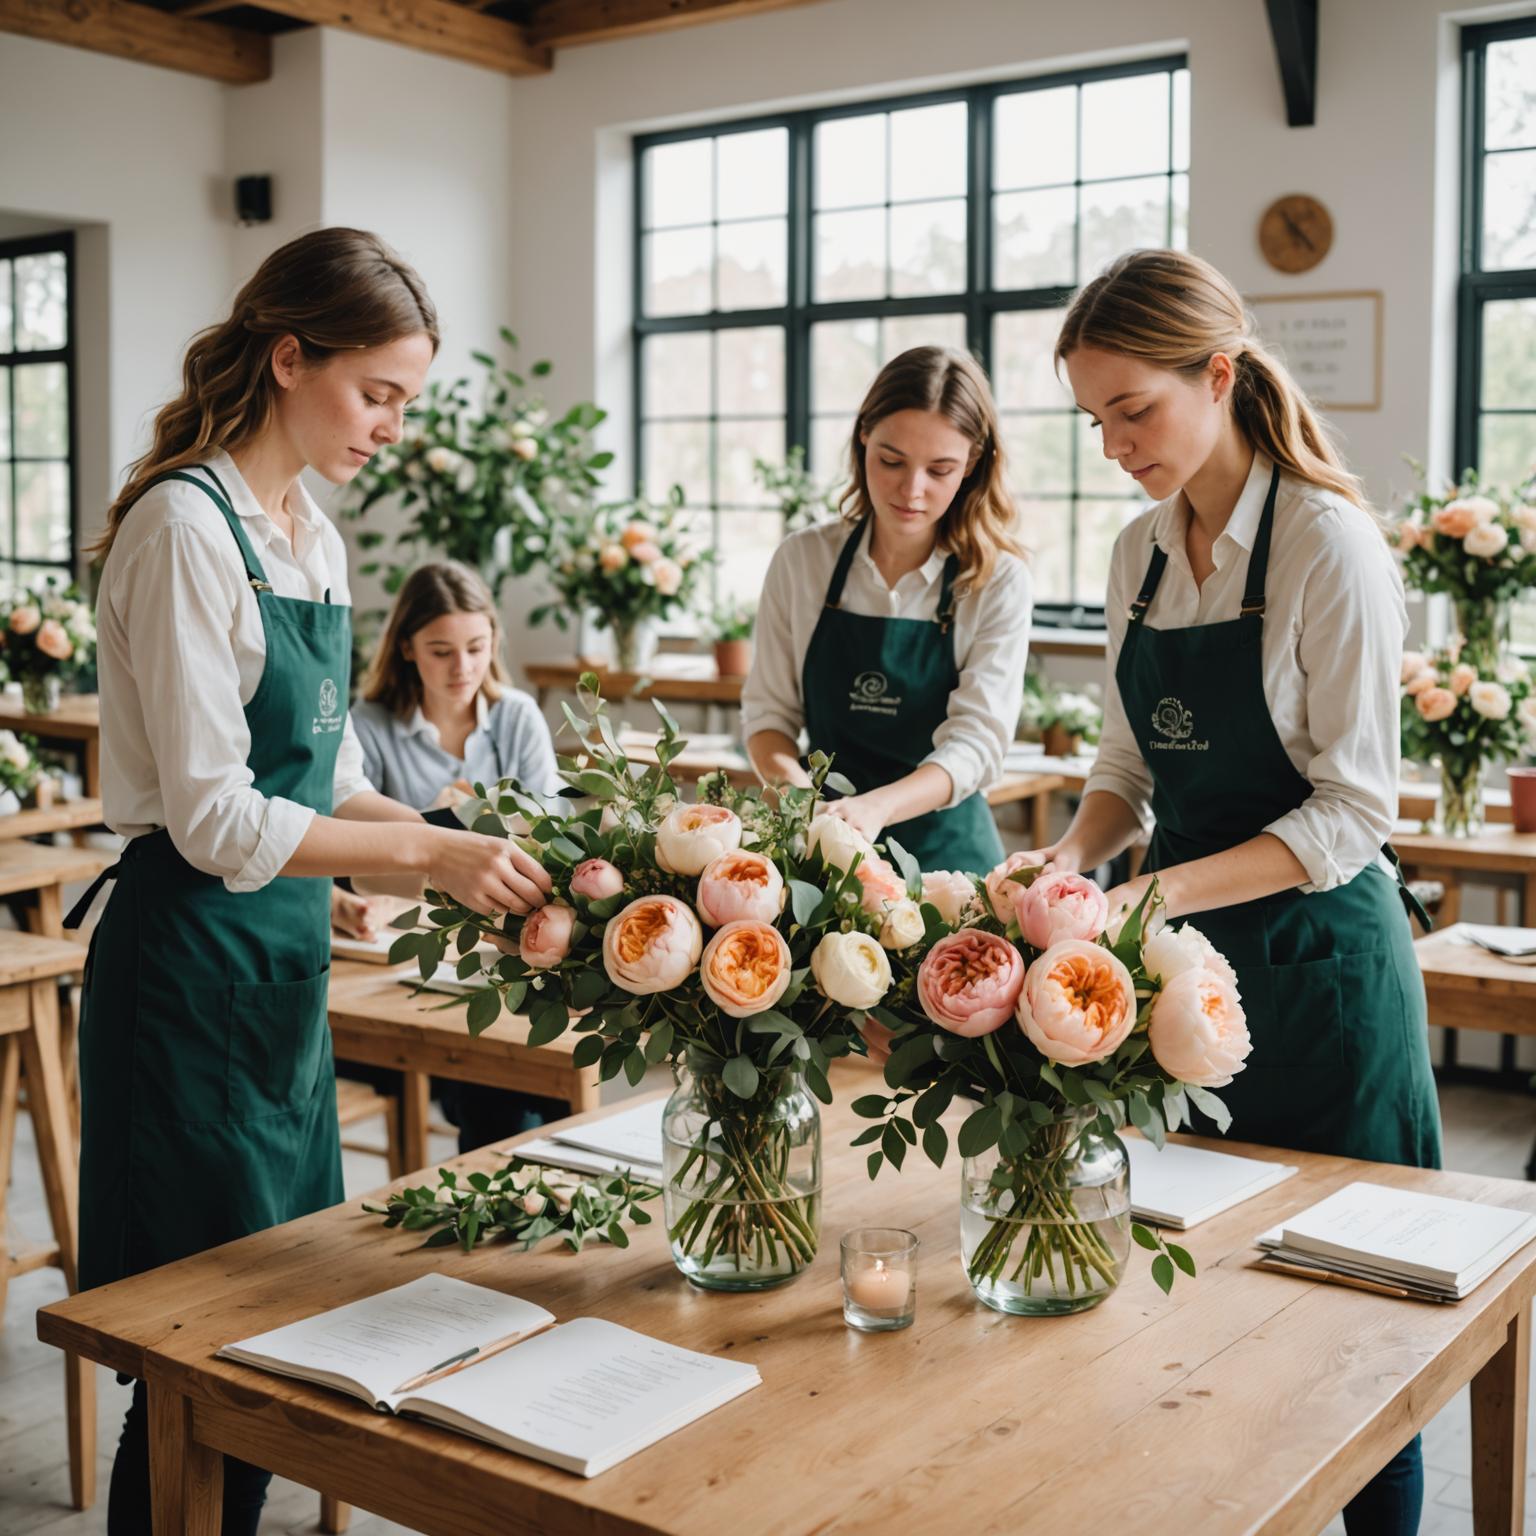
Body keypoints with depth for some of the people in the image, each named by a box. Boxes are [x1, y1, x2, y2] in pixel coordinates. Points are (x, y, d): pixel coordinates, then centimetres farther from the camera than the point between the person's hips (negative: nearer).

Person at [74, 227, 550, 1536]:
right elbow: (213, 819, -20)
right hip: (193, 967, -9)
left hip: (285, 961, 9)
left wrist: (467, 855, 2)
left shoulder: (312, 535, 10)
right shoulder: (186, 528, -16)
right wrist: (428, 852, -20)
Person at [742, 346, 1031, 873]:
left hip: (943, 848, -2)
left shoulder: (998, 582, -3)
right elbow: (767, 712, 8)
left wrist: (876, 808, -29)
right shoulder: (802, 560, 3)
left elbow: (977, 743, -11)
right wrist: (794, 787, -14)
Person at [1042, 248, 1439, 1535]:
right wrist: (1074, 858, -7)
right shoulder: (1141, 554, 6)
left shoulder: (1330, 545, -14)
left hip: (1315, 956, -6)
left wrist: (1161, 892, -25)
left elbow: (1352, 810, -17)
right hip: (1185, 946, 6)